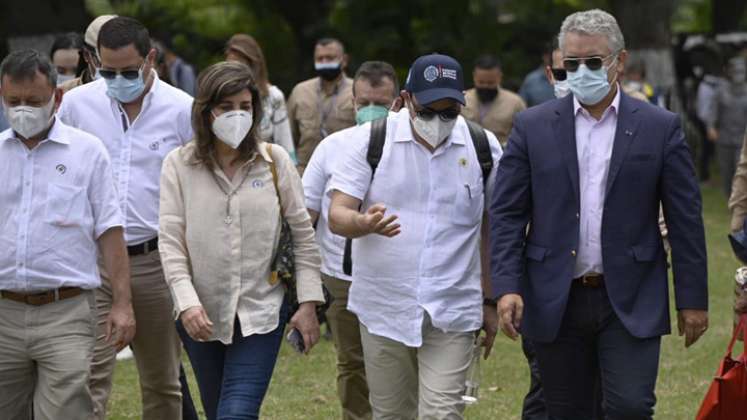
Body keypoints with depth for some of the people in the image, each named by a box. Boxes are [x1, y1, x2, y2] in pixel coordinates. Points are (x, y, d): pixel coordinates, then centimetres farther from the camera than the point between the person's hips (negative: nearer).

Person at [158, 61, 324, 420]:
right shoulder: (179, 165, -3)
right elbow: (170, 241, -5)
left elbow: (302, 234, 3)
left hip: (261, 312, -2)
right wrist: (186, 302, -18)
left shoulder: (275, 161, -2)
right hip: (202, 315, 2)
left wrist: (308, 303, -1)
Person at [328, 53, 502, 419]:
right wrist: (364, 224, -31)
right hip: (384, 307, 1)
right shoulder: (371, 140, -3)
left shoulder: (483, 147, 1)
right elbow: (337, 216, -7)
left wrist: (490, 301, 9)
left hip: (452, 313, -1)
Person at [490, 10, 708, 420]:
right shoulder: (533, 127, 3)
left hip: (631, 304, -1)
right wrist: (506, 287, -10)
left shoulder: (659, 127, 0)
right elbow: (507, 214, 1)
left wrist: (692, 298, 0)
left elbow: (685, 220, 2)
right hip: (556, 304, 2)